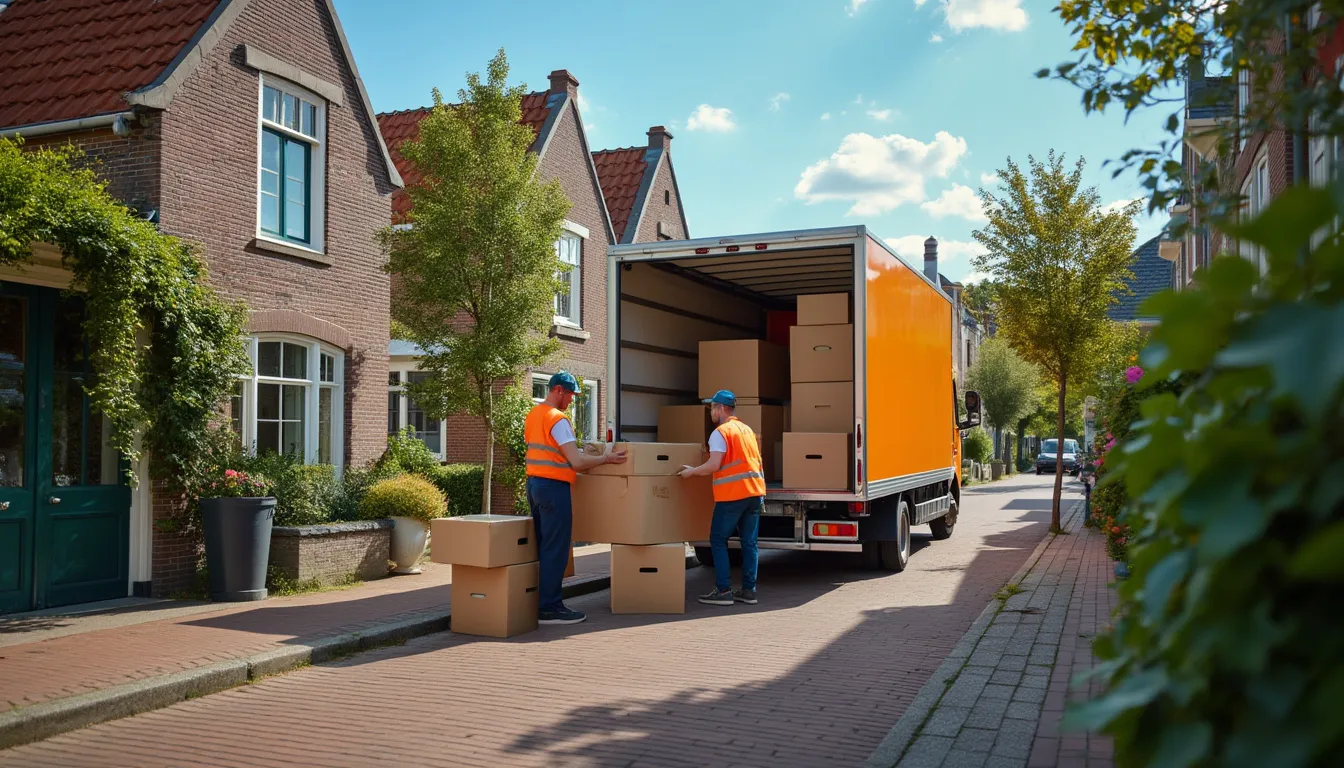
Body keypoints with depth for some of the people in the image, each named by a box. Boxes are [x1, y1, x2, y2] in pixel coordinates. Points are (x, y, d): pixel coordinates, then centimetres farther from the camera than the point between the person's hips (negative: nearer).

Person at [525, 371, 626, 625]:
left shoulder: (534, 415, 13)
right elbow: (577, 462, -20)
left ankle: (539, 601, 18)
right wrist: (605, 459, -7)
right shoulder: (558, 419, -16)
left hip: (534, 483, 10)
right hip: (553, 487, -10)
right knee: (556, 549, -5)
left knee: (541, 545, 14)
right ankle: (549, 609, -2)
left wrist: (574, 451, 28)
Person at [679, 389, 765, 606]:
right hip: (755, 491, 7)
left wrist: (692, 471, -2)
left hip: (732, 494, -7)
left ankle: (723, 590, -1)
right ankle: (749, 590, 10)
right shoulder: (747, 430, 17)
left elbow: (714, 465, -16)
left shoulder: (721, 433, -8)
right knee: (749, 542, 9)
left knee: (718, 540, 2)